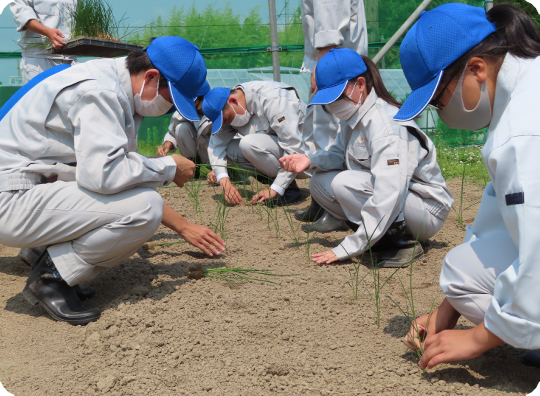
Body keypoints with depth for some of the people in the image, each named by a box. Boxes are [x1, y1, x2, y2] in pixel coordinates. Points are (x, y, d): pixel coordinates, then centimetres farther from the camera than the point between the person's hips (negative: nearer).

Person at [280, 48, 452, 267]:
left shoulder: (388, 127, -27)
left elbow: (388, 197, -35)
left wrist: (347, 249, -37)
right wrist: (311, 161, -16)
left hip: (428, 212, -9)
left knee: (345, 183, -27)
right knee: (320, 183, 0)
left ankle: (404, 241, -15)